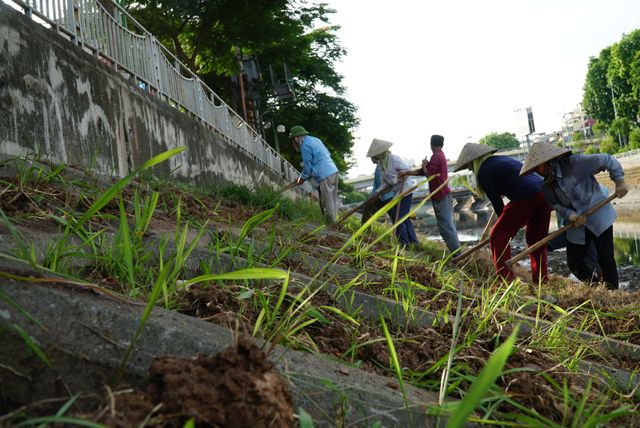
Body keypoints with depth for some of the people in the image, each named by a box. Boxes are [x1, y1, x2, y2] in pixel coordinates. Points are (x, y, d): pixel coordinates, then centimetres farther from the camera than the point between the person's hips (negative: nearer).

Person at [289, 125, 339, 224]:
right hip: (333, 172, 9)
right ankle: (334, 224, 15)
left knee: (327, 204, -5)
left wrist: (302, 179, 12)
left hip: (325, 176, -9)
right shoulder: (315, 139, 18)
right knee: (333, 202, 11)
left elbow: (308, 167, -6)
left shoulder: (305, 146, -9)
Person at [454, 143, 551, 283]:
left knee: (498, 236, 5)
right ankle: (541, 279, 28)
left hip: (526, 197, -8)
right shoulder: (502, 159, 25)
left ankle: (506, 280, 2)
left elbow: (496, 201, 3)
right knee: (536, 237, 22)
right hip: (543, 191, 8)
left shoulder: (483, 173, 2)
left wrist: (506, 222, 18)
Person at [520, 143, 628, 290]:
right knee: (574, 262, 3)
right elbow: (557, 206, -5)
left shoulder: (575, 163, -19)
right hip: (577, 225, 6)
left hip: (599, 217, -6)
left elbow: (608, 160, -14)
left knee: (605, 259, -7)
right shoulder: (547, 187, -1)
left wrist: (619, 182, -16)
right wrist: (570, 215, -24)